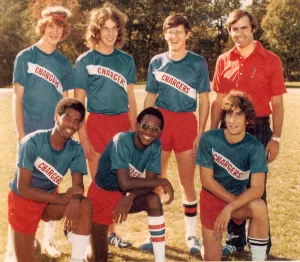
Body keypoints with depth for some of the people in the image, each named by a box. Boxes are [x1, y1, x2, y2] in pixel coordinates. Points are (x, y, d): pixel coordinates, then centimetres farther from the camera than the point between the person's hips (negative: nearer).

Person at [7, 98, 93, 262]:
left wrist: (74, 201, -39)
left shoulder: (76, 149, -10)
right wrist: (63, 199, -27)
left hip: (50, 200, 3)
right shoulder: (32, 142, -22)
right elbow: (22, 188, -23)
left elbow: (78, 185, -14)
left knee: (86, 206, -26)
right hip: (22, 201, -3)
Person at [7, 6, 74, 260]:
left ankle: (49, 240, 22)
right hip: (32, 133, -3)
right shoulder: (25, 57, -2)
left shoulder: (64, 63, 8)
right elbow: (17, 97, -4)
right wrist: (20, 133, -9)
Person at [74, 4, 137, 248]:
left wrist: (134, 130, 9)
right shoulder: (85, 61, -2)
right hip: (97, 125, -3)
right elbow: (78, 103, -3)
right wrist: (83, 138, -9)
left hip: (122, 124, 3)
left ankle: (111, 232, 22)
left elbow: (131, 98, 12)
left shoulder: (126, 60, 8)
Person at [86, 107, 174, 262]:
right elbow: (125, 183, -33)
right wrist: (163, 182, -27)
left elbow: (150, 183, -14)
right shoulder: (122, 140, -28)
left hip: (126, 194, 4)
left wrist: (131, 196, -33)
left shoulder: (155, 146, -12)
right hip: (102, 194, -4)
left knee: (154, 200, -29)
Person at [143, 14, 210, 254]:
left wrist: (201, 133, -5)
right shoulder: (156, 62, 7)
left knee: (187, 182, 2)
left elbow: (204, 100, 0)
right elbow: (150, 98, 11)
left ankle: (191, 235, 17)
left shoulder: (198, 63, 0)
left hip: (186, 124, -2)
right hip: (160, 122, 2)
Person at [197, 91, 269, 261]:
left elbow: (257, 188, -24)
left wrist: (230, 208, -33)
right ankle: (208, 237, 35)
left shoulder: (255, 147, -18)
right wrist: (233, 200, -17)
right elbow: (206, 180, -13)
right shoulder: (209, 139, -17)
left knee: (259, 207, -35)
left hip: (239, 197, 0)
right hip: (212, 197, 0)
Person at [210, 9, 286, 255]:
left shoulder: (270, 60, -4)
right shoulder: (224, 61, 6)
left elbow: (277, 103, -4)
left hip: (258, 129, -3)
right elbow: (218, 101, 10)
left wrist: (276, 138, -9)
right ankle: (235, 240, 24)